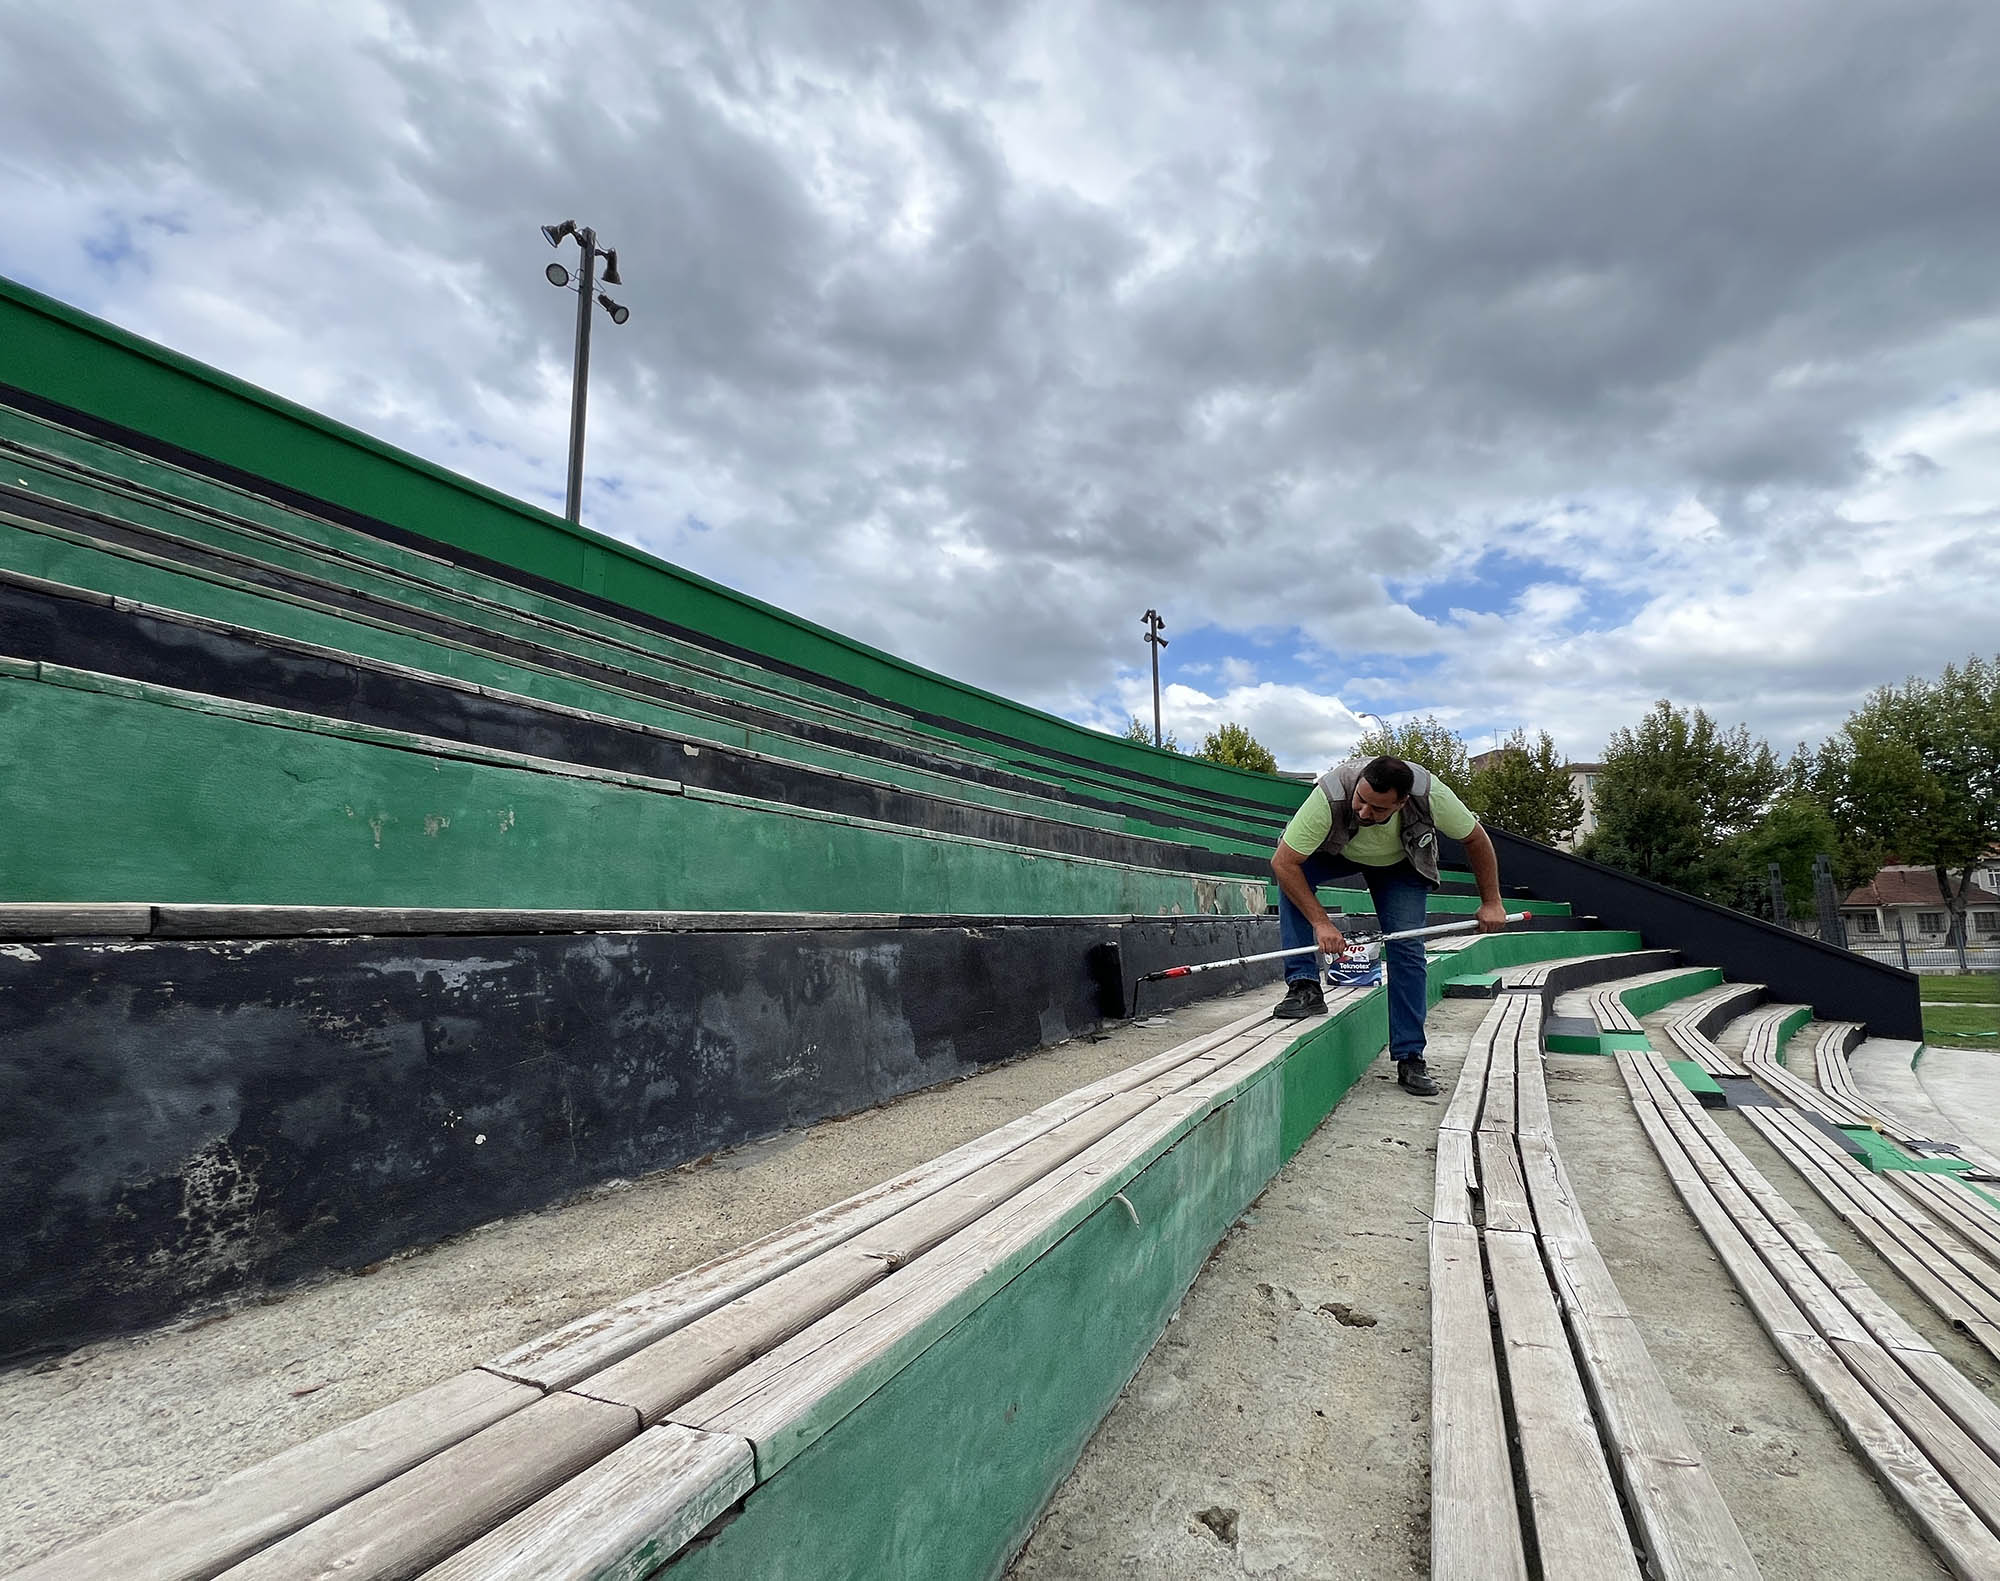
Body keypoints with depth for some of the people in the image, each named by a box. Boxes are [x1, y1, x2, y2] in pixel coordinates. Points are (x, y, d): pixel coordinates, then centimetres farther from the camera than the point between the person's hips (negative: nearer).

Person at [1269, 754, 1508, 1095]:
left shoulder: (1429, 794, -36)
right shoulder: (1330, 795, -42)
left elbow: (1475, 839, -15)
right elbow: (1283, 862, -37)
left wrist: (1491, 902, -10)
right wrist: (1320, 922, -38)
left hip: (1400, 863, 1)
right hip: (1335, 852, -1)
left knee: (1407, 946, -14)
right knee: (1290, 876, -31)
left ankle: (1410, 1058, -3)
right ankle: (1304, 987, -25)